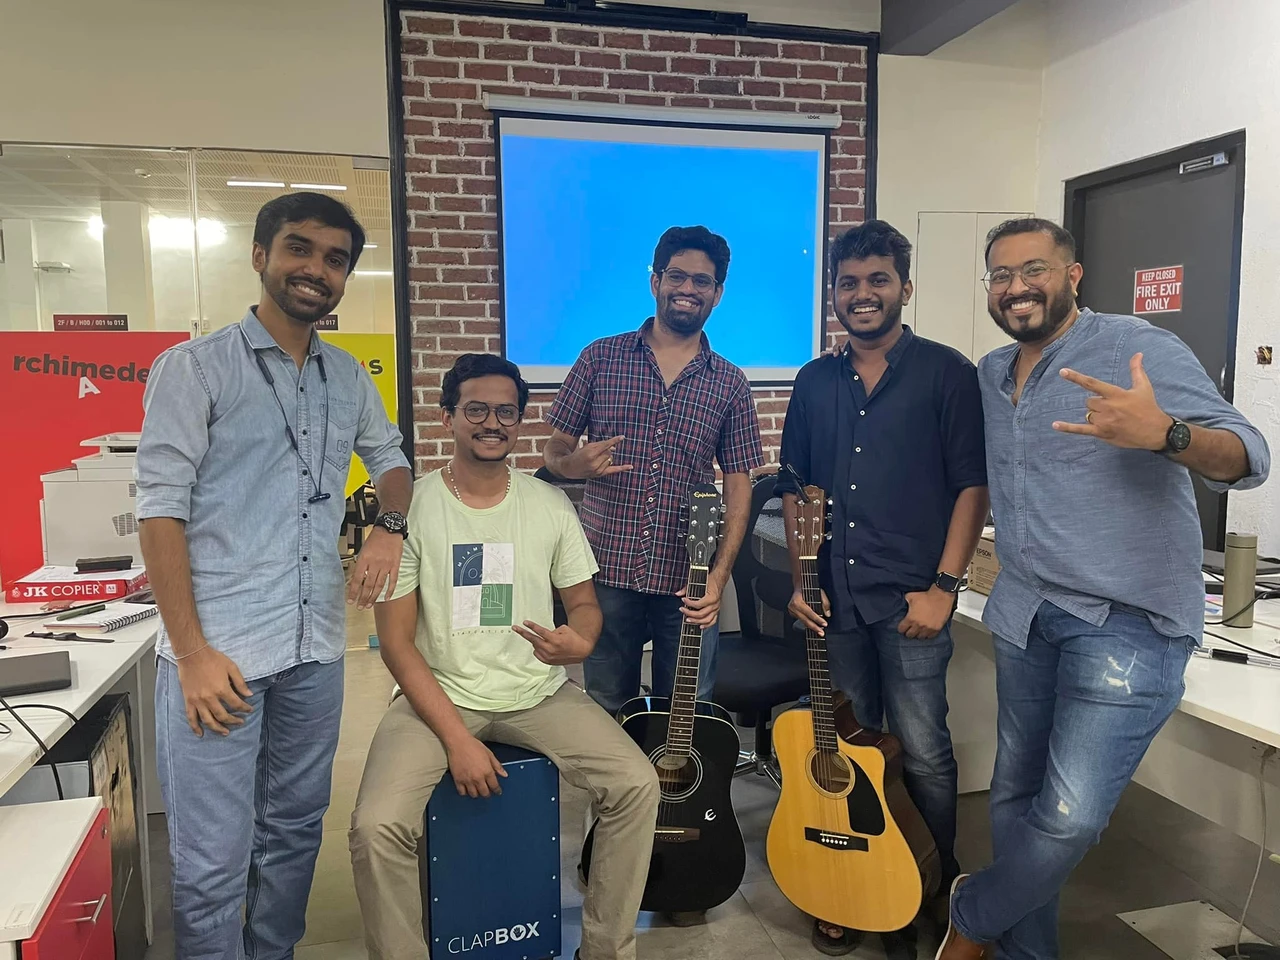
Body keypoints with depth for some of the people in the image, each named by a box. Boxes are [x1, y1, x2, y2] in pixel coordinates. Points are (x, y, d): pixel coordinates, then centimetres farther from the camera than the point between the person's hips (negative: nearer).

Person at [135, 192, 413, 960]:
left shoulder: (348, 376, 10)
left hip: (316, 650, 5)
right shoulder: (195, 367, -5)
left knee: (294, 835, 17)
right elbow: (161, 509, -9)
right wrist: (193, 653, -15)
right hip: (218, 650, -5)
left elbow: (391, 458, 23)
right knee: (213, 864, 3)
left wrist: (390, 528, 0)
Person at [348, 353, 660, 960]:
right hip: (437, 694, -2)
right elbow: (397, 641, -8)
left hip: (539, 693, 3)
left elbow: (583, 602, 9)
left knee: (637, 785, -14)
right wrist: (456, 738, -16)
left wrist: (580, 642, -17)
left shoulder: (550, 506, 0)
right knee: (377, 826, -24)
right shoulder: (411, 507, -8)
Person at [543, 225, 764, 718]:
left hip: (688, 582, 1)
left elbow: (738, 487, 3)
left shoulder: (730, 383, 5)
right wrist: (573, 463, -17)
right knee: (605, 710, 12)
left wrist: (717, 578, -9)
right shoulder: (600, 358, 2)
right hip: (606, 571, 0)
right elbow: (553, 450, 7)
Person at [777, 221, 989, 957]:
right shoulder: (815, 382, 10)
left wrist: (944, 586, -12)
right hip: (834, 598, 4)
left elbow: (974, 486, -7)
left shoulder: (947, 373, -3)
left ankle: (940, 891, 27)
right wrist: (800, 581, 6)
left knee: (923, 753, 4)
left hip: (911, 597, -4)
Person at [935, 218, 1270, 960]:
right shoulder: (989, 374, 10)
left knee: (1069, 817, -12)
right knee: (1015, 799, 12)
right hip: (1026, 616, 6)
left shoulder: (1140, 349, -11)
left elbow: (1248, 458, -19)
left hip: (1127, 623, -6)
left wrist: (1164, 434, -40)